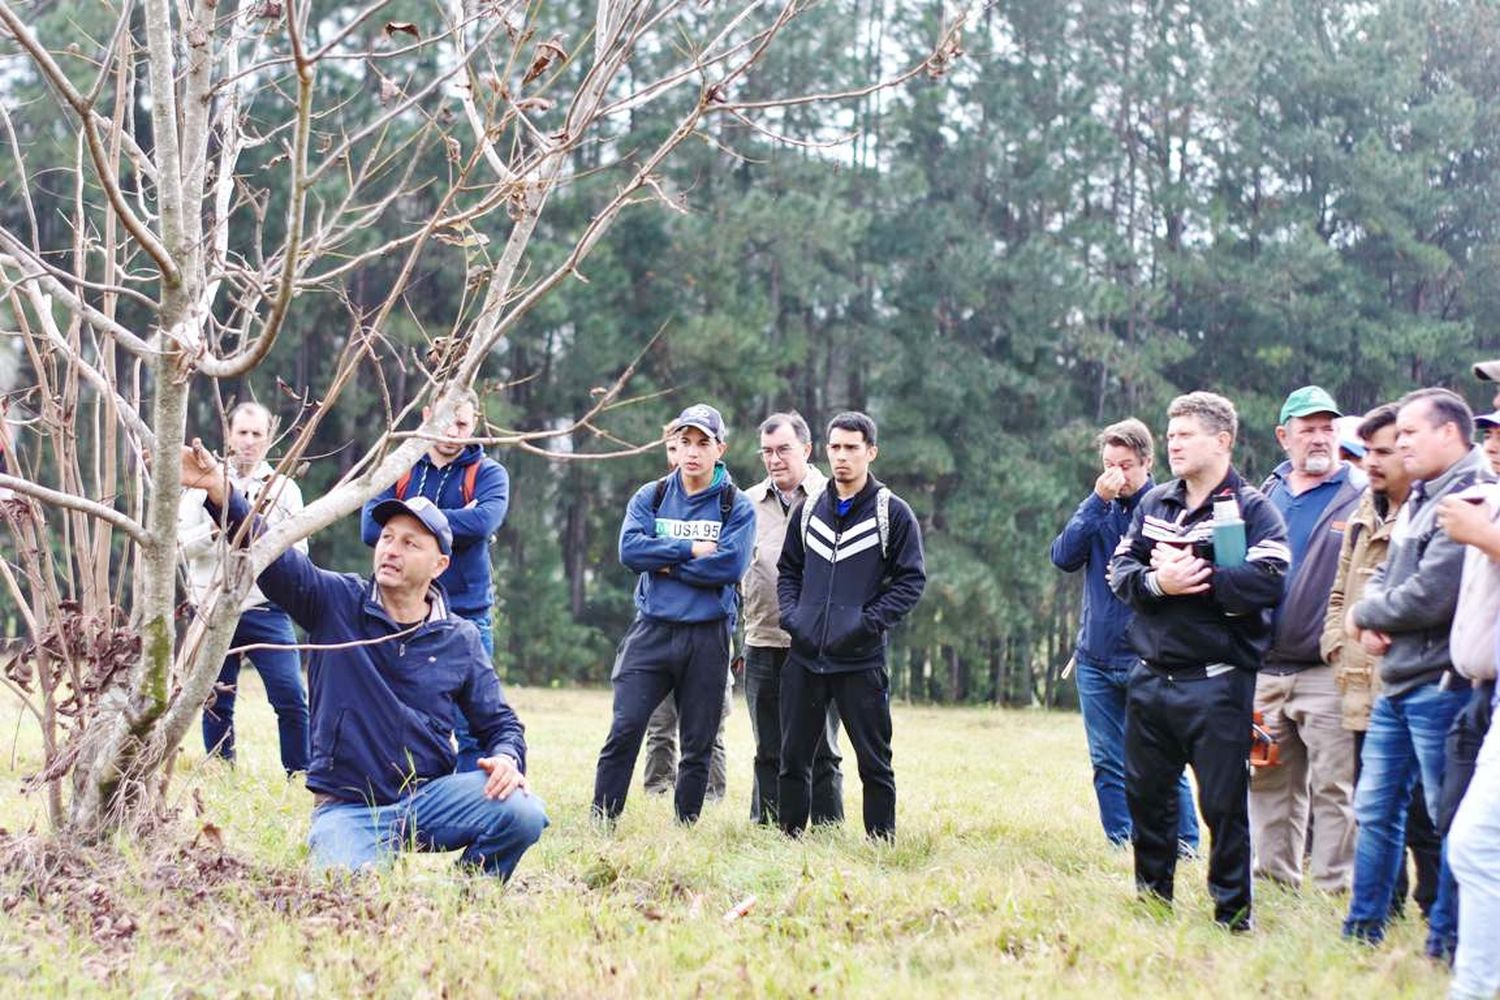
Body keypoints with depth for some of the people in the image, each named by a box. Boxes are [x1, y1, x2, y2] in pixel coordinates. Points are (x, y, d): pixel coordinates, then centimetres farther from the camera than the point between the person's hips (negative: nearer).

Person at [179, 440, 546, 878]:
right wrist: (220, 494, -30)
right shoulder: (336, 603, 1)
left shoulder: (460, 640, 6)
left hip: (429, 798, 1)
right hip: (347, 806, -1)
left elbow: (500, 723, 13)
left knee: (522, 813, -27)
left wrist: (507, 758, -12)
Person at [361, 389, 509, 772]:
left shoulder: (488, 474, 2)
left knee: (472, 730, -4)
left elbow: (483, 522, -19)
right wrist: (454, 523, -13)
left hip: (465, 618, -2)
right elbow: (372, 526, -9)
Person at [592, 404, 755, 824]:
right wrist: (691, 550, -11)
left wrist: (666, 564, -8)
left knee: (698, 745, 6)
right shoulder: (650, 498, 9)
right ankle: (601, 824, -6)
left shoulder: (736, 506, 3)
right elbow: (630, 549, -7)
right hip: (651, 631, 1)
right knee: (624, 730, -9)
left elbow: (730, 565, -12)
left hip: (707, 638, -1)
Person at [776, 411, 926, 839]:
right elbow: (788, 569, 20)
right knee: (793, 756, 8)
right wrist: (790, 614, 2)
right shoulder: (809, 510, 12)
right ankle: (790, 836, 17)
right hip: (804, 656, 4)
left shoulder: (893, 513, -1)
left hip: (861, 660, -4)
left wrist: (869, 622, -13)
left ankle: (882, 843, 9)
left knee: (874, 761, 1)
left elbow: (911, 579, -3)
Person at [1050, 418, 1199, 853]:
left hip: (1148, 659, -5)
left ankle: (1185, 847, 3)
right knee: (1108, 763, 8)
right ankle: (1119, 848, 15)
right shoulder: (1098, 509, 10)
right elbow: (1064, 556, -5)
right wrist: (1097, 502, -10)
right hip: (1096, 658, 5)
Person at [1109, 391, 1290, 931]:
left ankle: (1233, 913, 10)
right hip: (1151, 678, 6)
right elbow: (1120, 569, 6)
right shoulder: (1154, 504, 13)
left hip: (1217, 682, -6)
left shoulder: (1252, 509, -5)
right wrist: (1157, 582, -14)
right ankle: (1152, 899, 30)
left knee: (1223, 802, -1)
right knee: (1146, 794, 15)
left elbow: (1267, 581, -19)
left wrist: (1195, 577, -16)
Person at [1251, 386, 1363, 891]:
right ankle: (1274, 881, 21)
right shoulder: (1266, 498, 16)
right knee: (1269, 783, 11)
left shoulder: (1363, 497, 0)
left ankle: (1334, 887, 0)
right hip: (1265, 670, 5)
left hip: (1327, 673, -5)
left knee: (1334, 788, -4)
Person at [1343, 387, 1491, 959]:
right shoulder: (1420, 498, 15)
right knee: (1374, 809, 14)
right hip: (1396, 682, 10)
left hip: (1441, 685, -10)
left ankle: (1446, 943, 7)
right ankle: (1363, 929, 23)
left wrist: (1364, 614, -5)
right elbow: (1386, 576, 20)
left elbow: (1429, 596, -22)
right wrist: (1371, 623, -3)